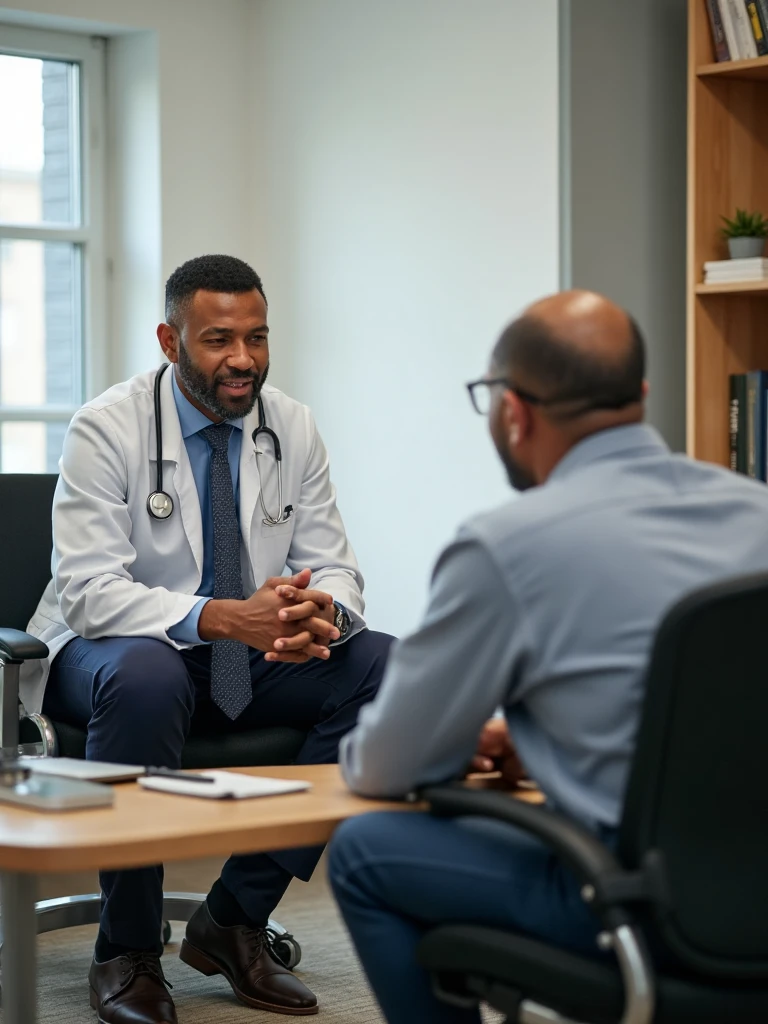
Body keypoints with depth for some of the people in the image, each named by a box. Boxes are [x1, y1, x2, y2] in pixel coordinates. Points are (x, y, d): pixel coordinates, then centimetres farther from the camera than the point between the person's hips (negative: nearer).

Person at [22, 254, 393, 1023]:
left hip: (250, 665, 5)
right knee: (146, 678, -40)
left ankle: (235, 918, -13)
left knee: (385, 666, -19)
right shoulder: (106, 430, -15)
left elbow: (334, 570, -1)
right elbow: (90, 591, -24)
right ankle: (126, 952, -21)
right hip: (109, 651, -5)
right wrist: (223, 617, -39)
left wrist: (323, 613, -28)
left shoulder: (292, 429, -1)